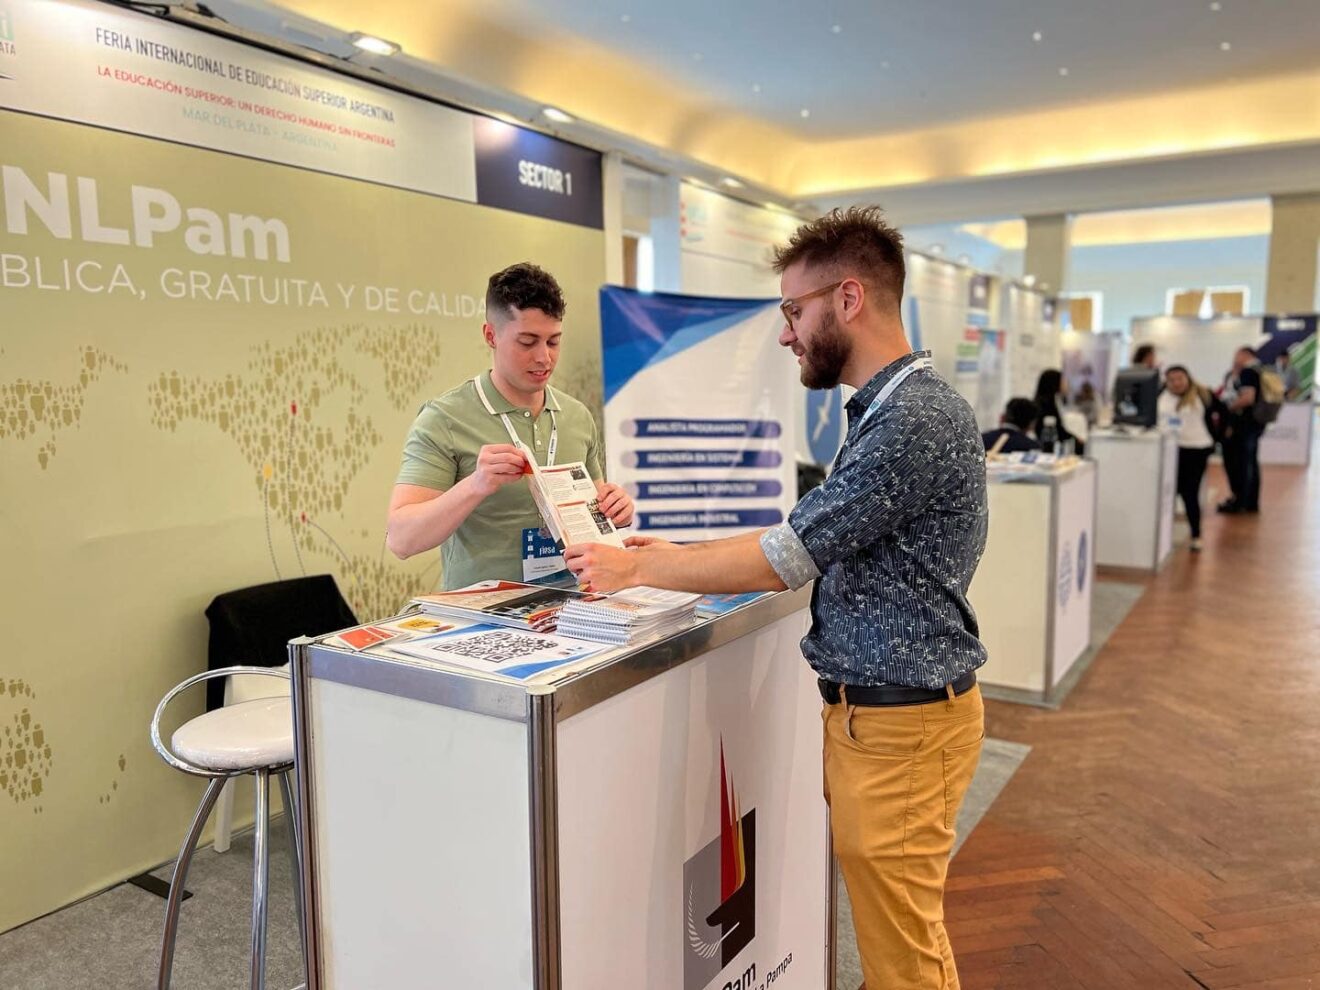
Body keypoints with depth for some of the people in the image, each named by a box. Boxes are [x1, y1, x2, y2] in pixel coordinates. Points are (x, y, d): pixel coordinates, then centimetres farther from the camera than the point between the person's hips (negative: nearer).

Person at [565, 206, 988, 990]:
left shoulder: (915, 420, -22)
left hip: (899, 723, -9)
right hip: (869, 708, 9)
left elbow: (783, 560, -21)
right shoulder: (890, 408, 11)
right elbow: (808, 540, 14)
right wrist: (677, 553, 10)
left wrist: (636, 569, -11)